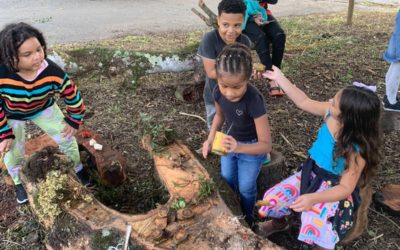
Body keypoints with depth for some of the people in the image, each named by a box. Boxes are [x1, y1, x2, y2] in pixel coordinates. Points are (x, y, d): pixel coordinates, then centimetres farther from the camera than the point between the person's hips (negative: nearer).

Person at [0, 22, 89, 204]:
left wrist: (73, 121, -8)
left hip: (43, 109, 1)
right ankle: (19, 183, 39)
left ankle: (77, 169, 36)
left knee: (66, 137, 5)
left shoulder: (52, 72, -38)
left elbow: (73, 96, -20)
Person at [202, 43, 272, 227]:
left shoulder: (254, 100, -39)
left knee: (246, 188, 17)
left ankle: (247, 219, 48)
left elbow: (266, 144, -34)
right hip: (229, 142, 5)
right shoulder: (219, 92, -22)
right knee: (226, 181, 25)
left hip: (251, 148, -5)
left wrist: (239, 147, -50)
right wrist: (210, 139, -12)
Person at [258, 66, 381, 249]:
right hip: (311, 174, 6)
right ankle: (279, 222, 38)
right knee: (273, 197, 1)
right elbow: (303, 102, -2)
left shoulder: (357, 152, -31)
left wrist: (313, 198, -44)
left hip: (334, 188, -6)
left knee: (316, 228, -28)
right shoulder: (330, 113, -17)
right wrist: (279, 78, -2)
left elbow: (345, 188, -28)